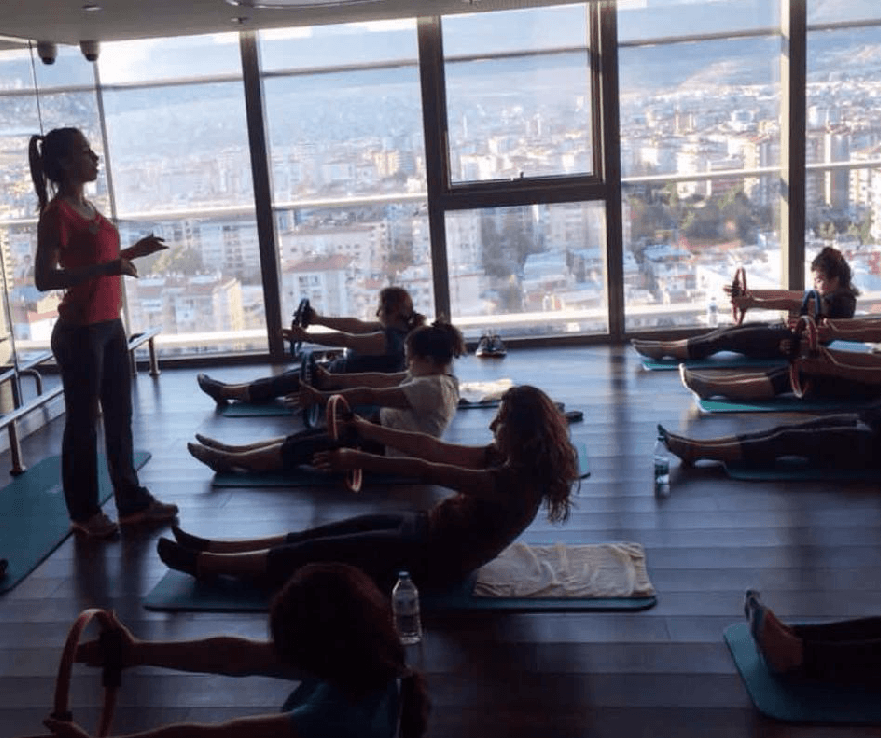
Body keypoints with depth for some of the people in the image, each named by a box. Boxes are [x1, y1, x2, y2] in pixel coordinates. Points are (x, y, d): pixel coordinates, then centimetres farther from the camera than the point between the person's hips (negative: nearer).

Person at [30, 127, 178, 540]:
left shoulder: (86, 207, 12)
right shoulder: (56, 213, -14)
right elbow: (44, 279, -20)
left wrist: (134, 252, 11)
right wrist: (105, 268, -28)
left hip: (109, 325, 9)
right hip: (79, 332, -9)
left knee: (120, 416, 13)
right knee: (82, 422, 2)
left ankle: (133, 503, 22)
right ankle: (84, 513, 15)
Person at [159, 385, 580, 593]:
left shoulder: (516, 482, -25)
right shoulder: (505, 459, 3)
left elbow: (426, 471, -29)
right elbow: (433, 448, 4)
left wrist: (359, 460, -29)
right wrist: (367, 430, 4)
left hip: (437, 559, -8)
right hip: (430, 529, 8)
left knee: (317, 553, -6)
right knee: (317, 536, 4)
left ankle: (206, 564, 2)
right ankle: (211, 548, 9)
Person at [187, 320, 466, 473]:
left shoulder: (431, 388, -25)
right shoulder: (432, 377, 7)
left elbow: (369, 396, -26)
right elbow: (380, 379, 8)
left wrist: (319, 397, -23)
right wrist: (332, 379, 5)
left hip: (389, 452, -9)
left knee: (306, 448, -6)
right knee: (311, 435, 6)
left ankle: (229, 461, 3)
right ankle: (231, 450, 11)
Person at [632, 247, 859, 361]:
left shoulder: (839, 301, -15)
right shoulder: (828, 296, 15)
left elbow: (791, 304, -25)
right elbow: (787, 294, 11)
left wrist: (753, 303, -30)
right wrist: (748, 294, 6)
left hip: (791, 344, -9)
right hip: (787, 332, 9)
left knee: (727, 339, -12)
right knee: (729, 331, 1)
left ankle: (663, 350, -9)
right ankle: (666, 345, -2)